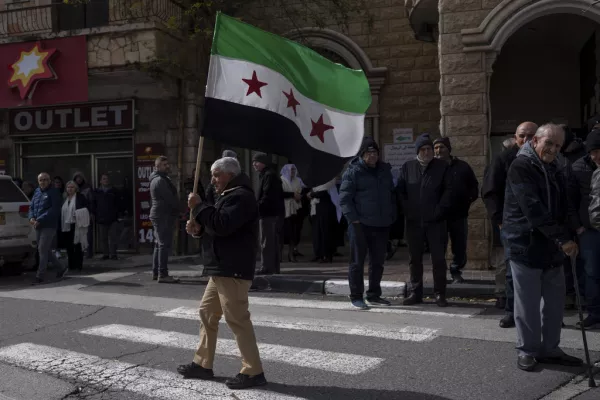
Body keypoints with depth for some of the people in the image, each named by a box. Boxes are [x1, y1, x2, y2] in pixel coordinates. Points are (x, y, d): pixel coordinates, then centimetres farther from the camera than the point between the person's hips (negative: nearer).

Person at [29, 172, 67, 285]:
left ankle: (40, 276, -2)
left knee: (42, 250, -8)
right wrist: (31, 218, -6)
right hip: (38, 226, 8)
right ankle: (61, 269, 26)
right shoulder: (37, 192, 13)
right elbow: (32, 207, 15)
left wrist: (39, 220, -21)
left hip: (49, 226, -8)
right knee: (46, 250, 13)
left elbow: (54, 210, -17)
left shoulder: (54, 192, -8)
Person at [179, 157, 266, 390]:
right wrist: (199, 227, 5)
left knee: (237, 319, -8)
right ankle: (203, 364, 25)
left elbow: (222, 225, -26)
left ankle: (253, 372, -1)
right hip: (221, 269, 11)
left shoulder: (241, 196, -13)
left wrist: (199, 206, -15)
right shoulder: (229, 196, 22)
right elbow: (218, 227, 26)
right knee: (207, 313, 15)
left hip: (233, 270, -11)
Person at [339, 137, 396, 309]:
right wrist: (353, 219, -15)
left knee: (378, 262, 12)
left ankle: (374, 295, 24)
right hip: (361, 224, -6)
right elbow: (344, 198, -8)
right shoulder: (353, 172, -4)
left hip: (382, 225, 6)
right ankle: (356, 296, 9)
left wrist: (392, 216, 11)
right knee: (357, 262, 0)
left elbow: (392, 195, 21)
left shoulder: (385, 170, 14)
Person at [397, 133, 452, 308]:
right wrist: (408, 211, -1)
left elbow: (448, 190, -1)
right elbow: (400, 191, 8)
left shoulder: (442, 167, 2)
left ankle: (440, 294, 8)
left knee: (439, 259, 0)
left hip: (436, 222, -2)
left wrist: (439, 211, -8)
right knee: (414, 259, 7)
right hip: (414, 222, 2)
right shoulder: (407, 167, 7)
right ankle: (416, 293, 16)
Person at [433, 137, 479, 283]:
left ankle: (456, 272, 22)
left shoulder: (462, 166, 6)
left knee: (459, 247, 7)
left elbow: (474, 186, 13)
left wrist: (467, 201, 1)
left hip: (458, 214, 2)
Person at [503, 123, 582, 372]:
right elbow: (534, 210, -22)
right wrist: (563, 239, -24)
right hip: (525, 245, -8)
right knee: (528, 304, 0)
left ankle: (550, 349, 24)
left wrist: (567, 235, 5)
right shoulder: (521, 167, -13)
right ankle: (528, 351, 14)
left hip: (552, 248, 8)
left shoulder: (555, 170, 15)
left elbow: (562, 208, 20)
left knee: (555, 302, 12)